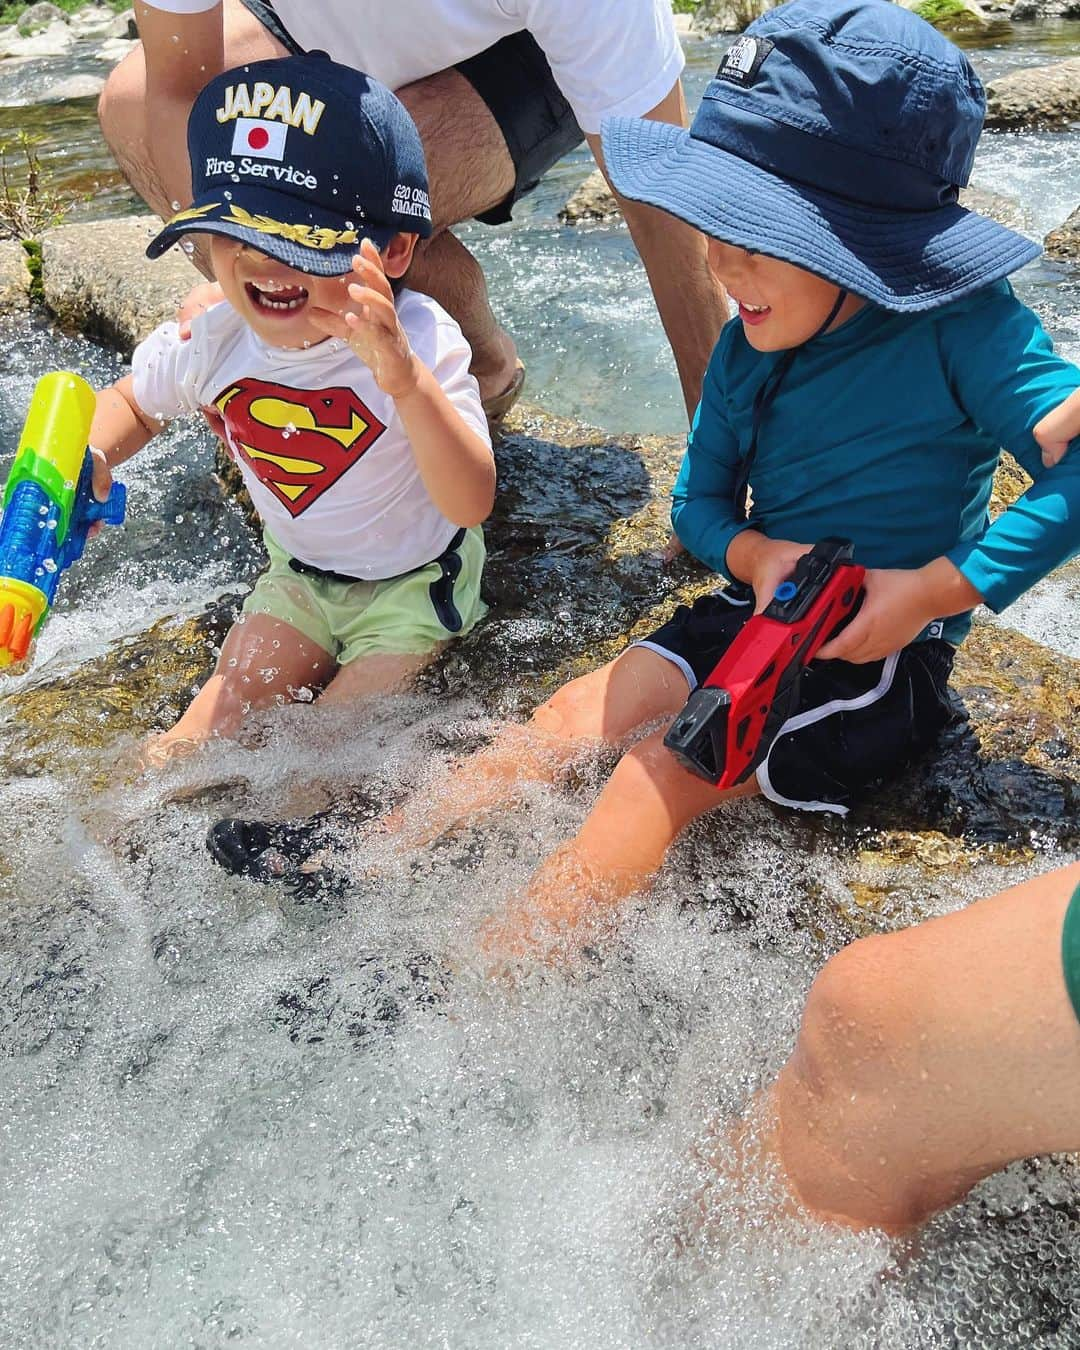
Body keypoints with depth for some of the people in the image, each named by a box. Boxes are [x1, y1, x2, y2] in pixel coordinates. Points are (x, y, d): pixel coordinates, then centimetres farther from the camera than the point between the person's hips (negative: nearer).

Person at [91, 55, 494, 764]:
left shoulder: (420, 343, -29)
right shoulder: (217, 340, -14)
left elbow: (471, 503, -40)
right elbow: (134, 402, 8)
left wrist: (405, 380, -56)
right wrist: (88, 456, -14)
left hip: (413, 588, -4)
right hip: (298, 579, 4)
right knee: (220, 722, -1)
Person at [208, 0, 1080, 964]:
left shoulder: (964, 330, -15)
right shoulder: (748, 350, 2)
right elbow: (699, 502, 9)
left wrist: (930, 592, -24)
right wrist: (755, 552, -13)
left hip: (883, 659, -6)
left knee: (662, 770, -23)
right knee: (578, 714, -9)